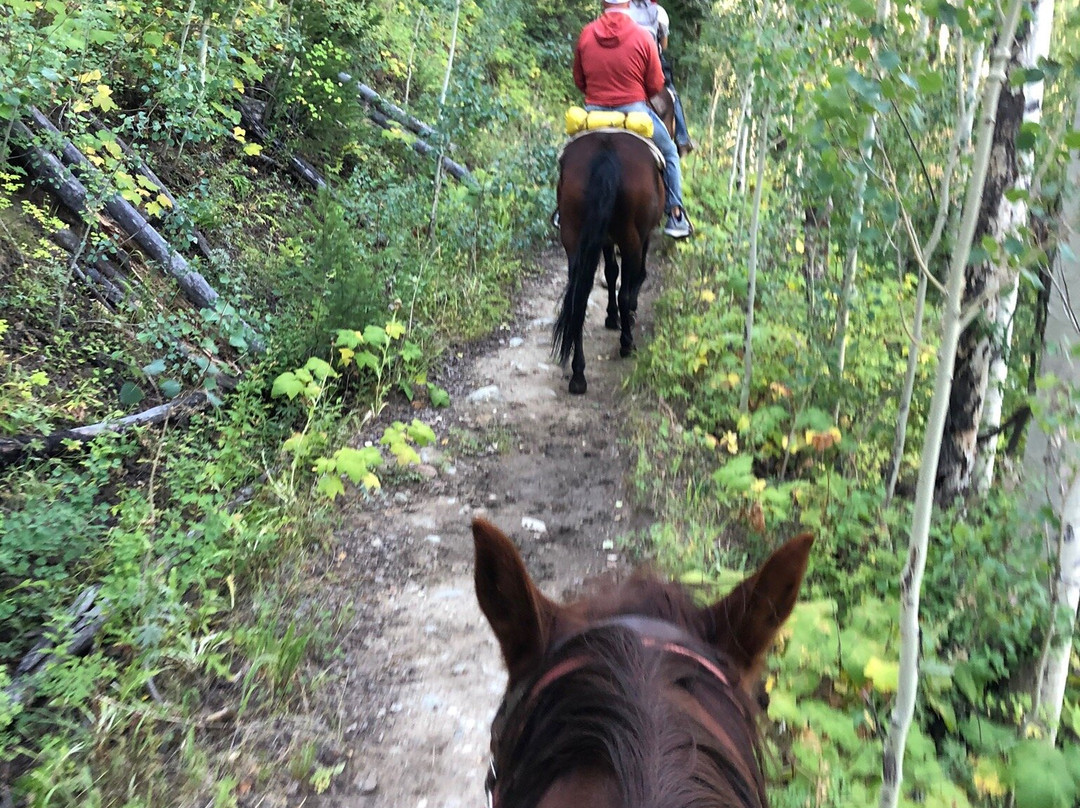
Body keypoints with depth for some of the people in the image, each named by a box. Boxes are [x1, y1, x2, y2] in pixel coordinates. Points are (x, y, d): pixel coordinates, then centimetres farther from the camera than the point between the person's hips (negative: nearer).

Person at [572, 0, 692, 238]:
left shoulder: (586, 34, -2)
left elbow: (579, 80, 7)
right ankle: (675, 216, 16)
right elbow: (655, 84, -4)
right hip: (634, 111, -2)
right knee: (669, 153, 20)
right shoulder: (642, 36, -8)